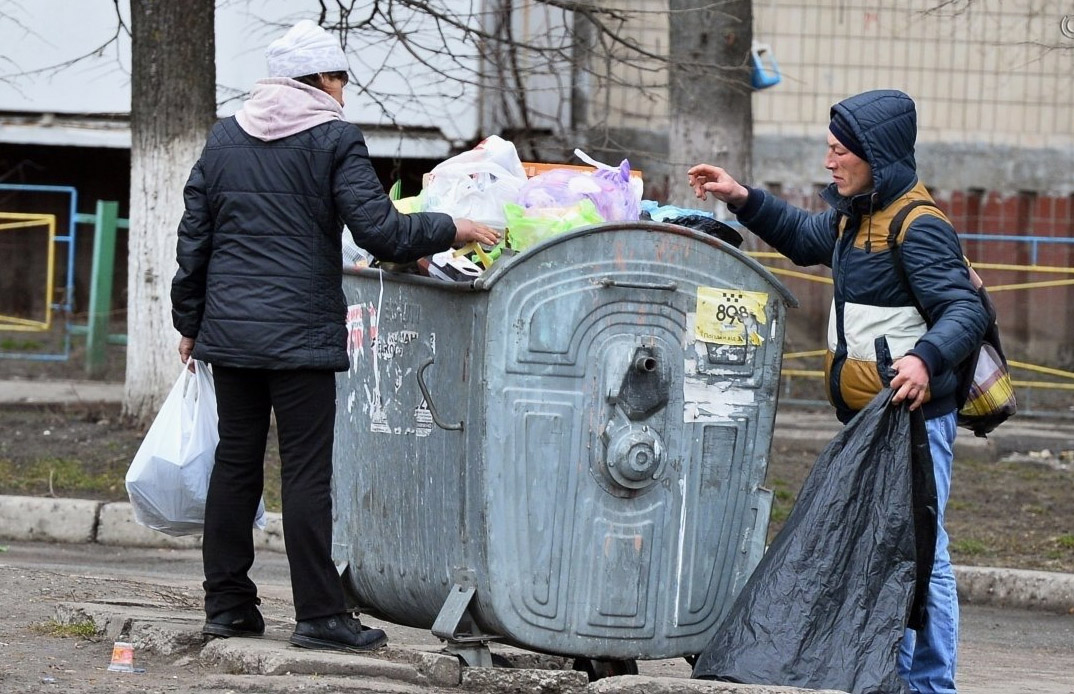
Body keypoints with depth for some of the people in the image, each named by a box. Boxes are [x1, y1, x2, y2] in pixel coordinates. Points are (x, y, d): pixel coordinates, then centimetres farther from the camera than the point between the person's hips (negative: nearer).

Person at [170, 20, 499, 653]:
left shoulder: (224, 139, 13)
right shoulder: (335, 139, -5)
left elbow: (194, 239, 15)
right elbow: (381, 231, -12)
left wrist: (191, 322, 22)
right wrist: (451, 230, 2)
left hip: (229, 331, 6)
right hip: (301, 333, -6)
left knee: (236, 463, 11)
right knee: (307, 471, -5)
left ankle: (227, 604, 13)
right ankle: (319, 615, -5)